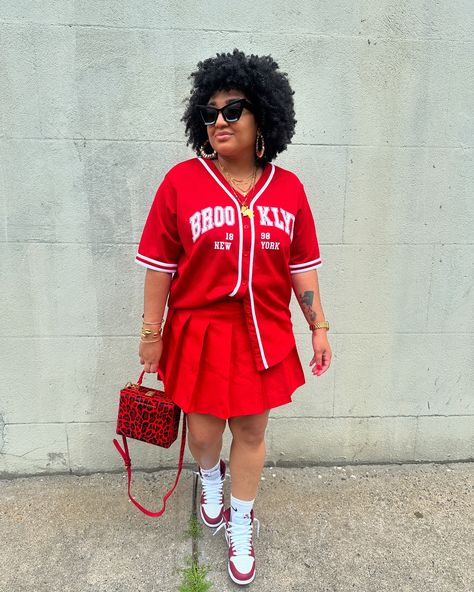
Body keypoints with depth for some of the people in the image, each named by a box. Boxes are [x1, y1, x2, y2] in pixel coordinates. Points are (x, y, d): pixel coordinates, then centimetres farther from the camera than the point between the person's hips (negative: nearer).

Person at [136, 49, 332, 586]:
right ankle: (210, 480, 54)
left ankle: (240, 529, 40)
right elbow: (160, 265, -5)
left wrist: (318, 327, 6)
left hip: (265, 334, 2)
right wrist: (152, 333, -2)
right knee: (204, 426, 15)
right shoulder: (181, 181, -8)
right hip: (200, 330, -1)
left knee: (251, 430, 14)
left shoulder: (288, 188, -1)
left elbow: (301, 265, 4)